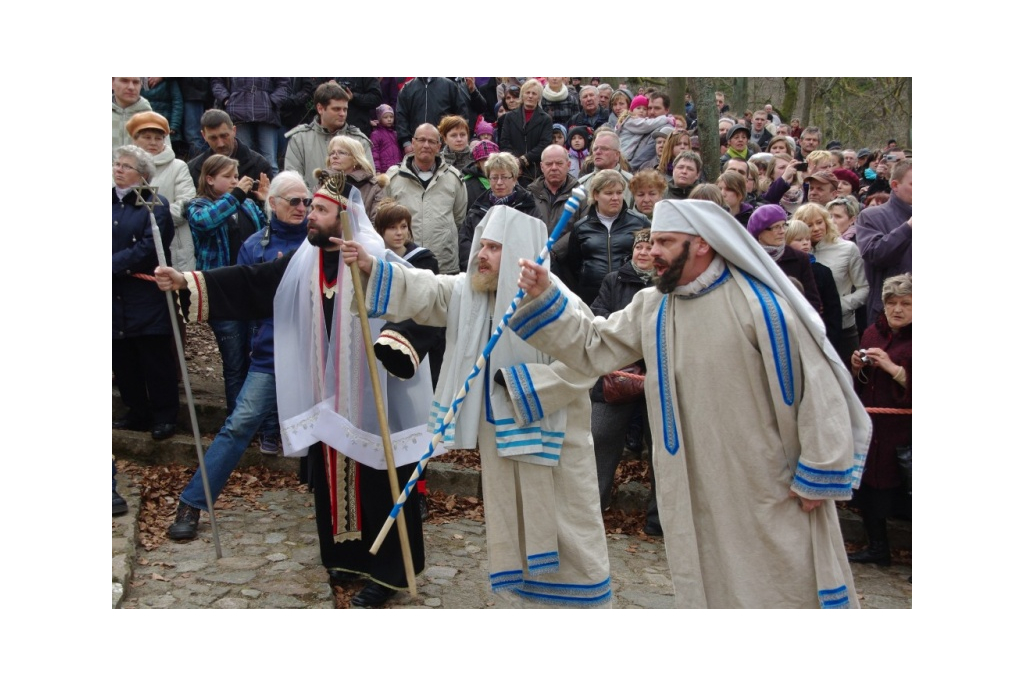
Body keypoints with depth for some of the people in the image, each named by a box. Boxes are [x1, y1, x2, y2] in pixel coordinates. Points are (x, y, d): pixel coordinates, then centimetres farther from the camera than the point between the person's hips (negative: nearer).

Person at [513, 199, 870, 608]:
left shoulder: (758, 301, -14)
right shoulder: (650, 308, 5)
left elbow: (815, 385, -13)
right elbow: (591, 347, 6)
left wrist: (818, 475, -11)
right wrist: (542, 298, -4)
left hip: (771, 492, -5)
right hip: (695, 496, 5)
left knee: (791, 590, 6)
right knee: (708, 589, 17)